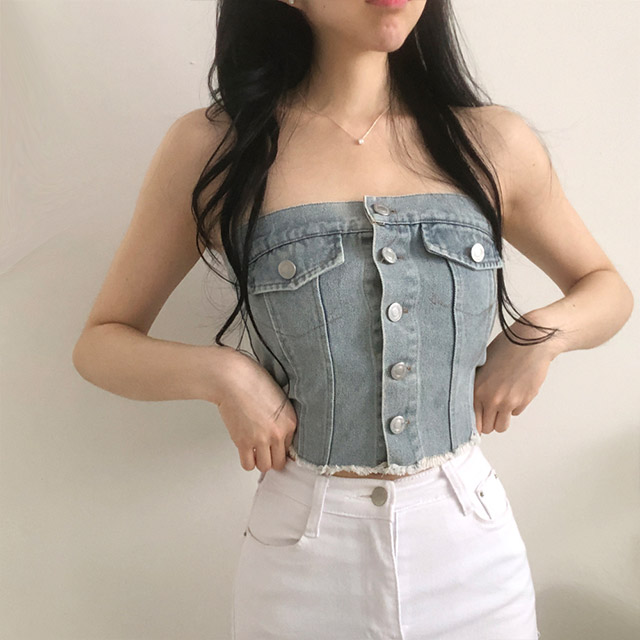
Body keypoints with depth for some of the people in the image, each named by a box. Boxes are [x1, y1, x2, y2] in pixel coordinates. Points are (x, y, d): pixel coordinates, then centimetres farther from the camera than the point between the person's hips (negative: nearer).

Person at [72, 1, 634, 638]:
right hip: (303, 557, -1)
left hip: (471, 542, 2)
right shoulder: (209, 148, -7)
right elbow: (100, 343, 1)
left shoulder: (493, 142, -3)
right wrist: (219, 372, -17)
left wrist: (541, 333, -8)